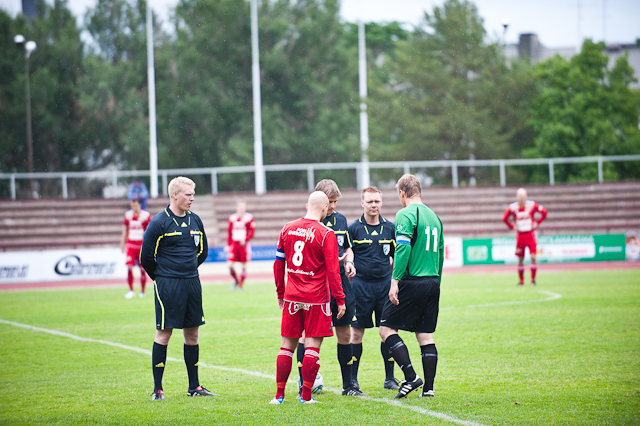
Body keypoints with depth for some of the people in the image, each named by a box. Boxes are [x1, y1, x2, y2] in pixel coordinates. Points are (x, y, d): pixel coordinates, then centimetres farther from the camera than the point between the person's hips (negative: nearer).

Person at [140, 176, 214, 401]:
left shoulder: (195, 220, 9)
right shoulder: (159, 222, -9)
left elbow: (203, 250, 22)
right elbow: (146, 256, -4)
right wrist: (161, 277, 7)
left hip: (192, 282, 6)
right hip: (168, 285, -6)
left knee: (192, 333, 9)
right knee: (164, 333, -4)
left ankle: (194, 386, 17)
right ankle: (157, 388, 1)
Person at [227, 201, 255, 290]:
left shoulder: (248, 218, -3)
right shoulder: (232, 218, 8)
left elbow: (252, 231, -3)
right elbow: (229, 233, 15)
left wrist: (245, 240, -17)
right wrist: (228, 245, 13)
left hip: (244, 244, -3)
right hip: (234, 243, 3)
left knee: (244, 265, 2)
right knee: (230, 265, -6)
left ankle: (241, 285, 13)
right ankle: (236, 280, 18)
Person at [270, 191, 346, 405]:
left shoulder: (287, 229, 5)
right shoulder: (326, 234, -10)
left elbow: (278, 264, 10)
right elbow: (332, 271, -10)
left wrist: (280, 293, 20)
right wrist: (340, 300, -4)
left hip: (292, 297, 4)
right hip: (316, 298, -4)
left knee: (287, 345, 10)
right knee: (312, 346, 1)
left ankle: (279, 395, 10)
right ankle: (306, 396, 0)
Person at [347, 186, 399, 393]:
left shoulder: (389, 227, 8)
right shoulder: (354, 228, 0)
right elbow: (347, 254, 1)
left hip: (385, 284, 2)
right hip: (361, 285, -2)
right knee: (357, 331, 0)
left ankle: (389, 378, 10)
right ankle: (352, 378, 9)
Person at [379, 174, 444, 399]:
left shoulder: (405, 215, -9)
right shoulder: (434, 216, 15)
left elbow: (403, 248, -19)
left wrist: (395, 281, -19)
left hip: (411, 283, -7)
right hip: (433, 283, 7)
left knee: (387, 328, 0)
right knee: (426, 336, 9)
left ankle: (411, 376, -11)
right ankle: (428, 387, 6)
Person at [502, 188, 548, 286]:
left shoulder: (532, 205, -5)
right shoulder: (512, 207, -3)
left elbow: (544, 212, 4)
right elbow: (504, 218, 10)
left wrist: (537, 223, 0)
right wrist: (512, 226, 3)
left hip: (531, 235, -1)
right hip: (520, 236, 1)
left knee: (533, 257, -10)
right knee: (520, 259, 4)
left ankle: (533, 279, -1)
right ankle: (521, 280, 15)